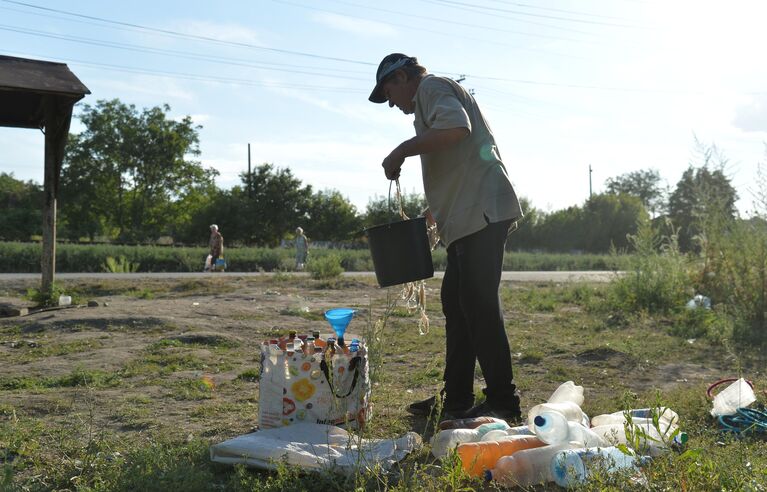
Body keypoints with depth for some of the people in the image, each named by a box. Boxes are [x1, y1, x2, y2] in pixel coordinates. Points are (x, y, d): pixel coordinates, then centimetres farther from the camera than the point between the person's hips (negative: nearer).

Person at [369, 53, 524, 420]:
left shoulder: (432, 87, 0)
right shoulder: (434, 98, 31)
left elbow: (456, 128, -23)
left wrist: (403, 150, -14)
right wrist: (435, 212, 30)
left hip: (481, 212, -11)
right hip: (469, 219, 11)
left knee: (479, 306, -11)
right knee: (456, 303, 12)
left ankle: (503, 401, -7)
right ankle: (455, 398, 18)